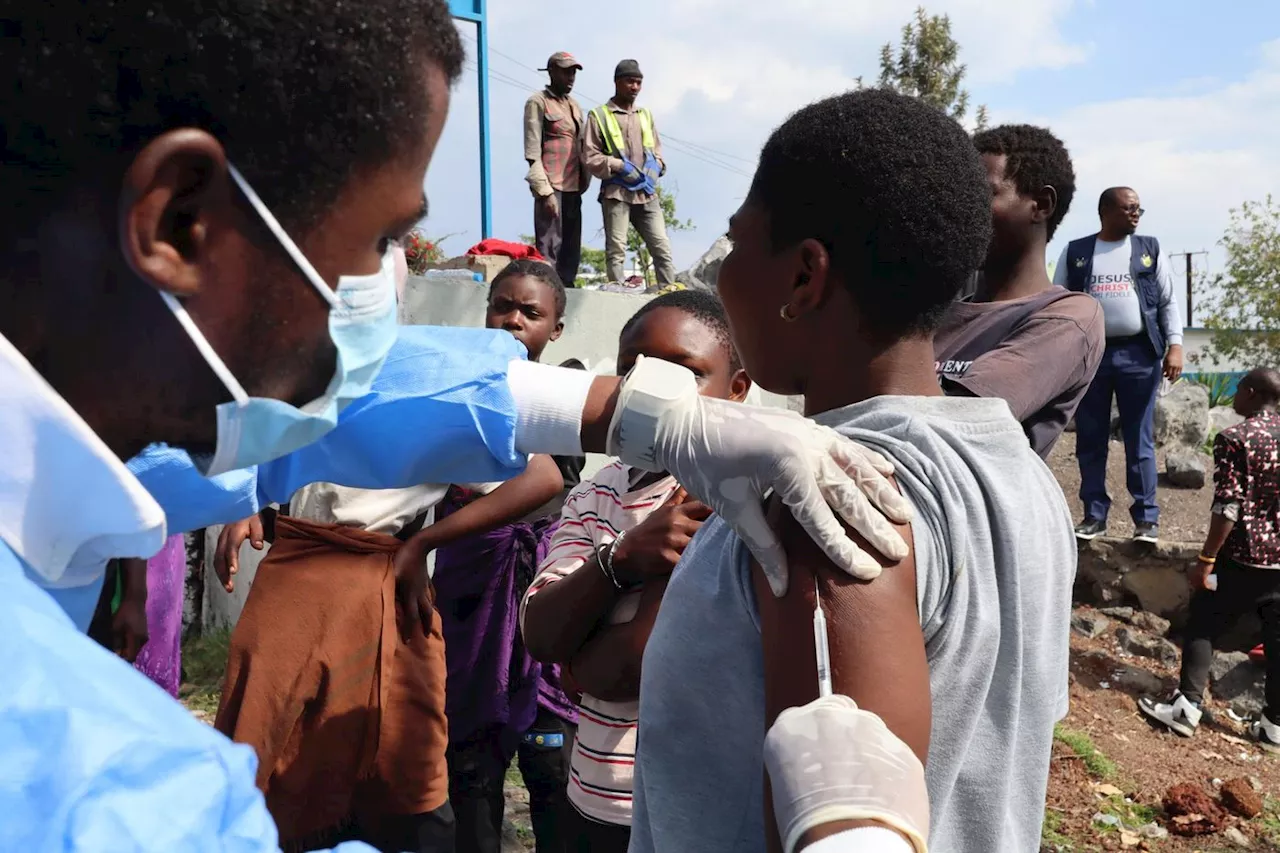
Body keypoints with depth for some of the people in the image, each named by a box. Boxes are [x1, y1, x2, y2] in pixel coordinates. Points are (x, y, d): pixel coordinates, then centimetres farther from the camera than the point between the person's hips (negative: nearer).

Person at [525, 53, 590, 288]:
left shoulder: (574, 105, 21)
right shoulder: (538, 102, 0)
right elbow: (532, 153, -8)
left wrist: (584, 181, 10)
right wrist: (545, 190, -17)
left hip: (573, 187, 7)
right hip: (551, 186, -7)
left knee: (571, 251, 6)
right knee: (549, 249, -11)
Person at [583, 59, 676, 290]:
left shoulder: (645, 115, 20)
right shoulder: (599, 115, 4)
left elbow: (657, 149, 25)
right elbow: (590, 156, -2)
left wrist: (655, 166, 3)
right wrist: (620, 167, -13)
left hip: (646, 192, 5)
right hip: (616, 192, -4)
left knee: (662, 248, -2)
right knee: (616, 251, -4)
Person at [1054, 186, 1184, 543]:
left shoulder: (1150, 249, 10)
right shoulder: (1075, 252, 7)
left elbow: (1168, 301, 8)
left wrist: (1175, 345, -4)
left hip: (1138, 354, 0)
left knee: (1140, 440, 2)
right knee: (1090, 440, 5)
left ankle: (1147, 517, 9)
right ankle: (1094, 515, 14)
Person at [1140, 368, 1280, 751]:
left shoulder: (1234, 439, -13)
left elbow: (1228, 506, -17)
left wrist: (1206, 559, -12)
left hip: (1242, 556, -5)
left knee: (1202, 625, 7)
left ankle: (1187, 705, 6)